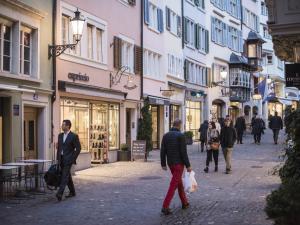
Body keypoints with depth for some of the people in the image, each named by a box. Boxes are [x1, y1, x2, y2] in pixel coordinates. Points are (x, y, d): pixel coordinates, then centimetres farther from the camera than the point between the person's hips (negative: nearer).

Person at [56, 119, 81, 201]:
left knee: (65, 176, -14)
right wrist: (58, 158, 12)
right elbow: (59, 147, 17)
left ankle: (60, 193, -21)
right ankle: (72, 192, 25)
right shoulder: (60, 135, 12)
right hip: (61, 159, 7)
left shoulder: (74, 136, -8)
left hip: (68, 159, -7)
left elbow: (78, 148, -8)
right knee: (67, 176, 14)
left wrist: (73, 159, -11)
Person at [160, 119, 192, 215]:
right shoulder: (181, 135, -14)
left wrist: (163, 164, 11)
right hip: (179, 163, -6)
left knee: (179, 182, 21)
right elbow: (183, 152, -17)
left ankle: (184, 203, 31)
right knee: (173, 185, -6)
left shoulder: (166, 135, 4)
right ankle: (165, 207, -12)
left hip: (170, 163, 7)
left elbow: (163, 151, 4)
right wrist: (188, 165, -11)